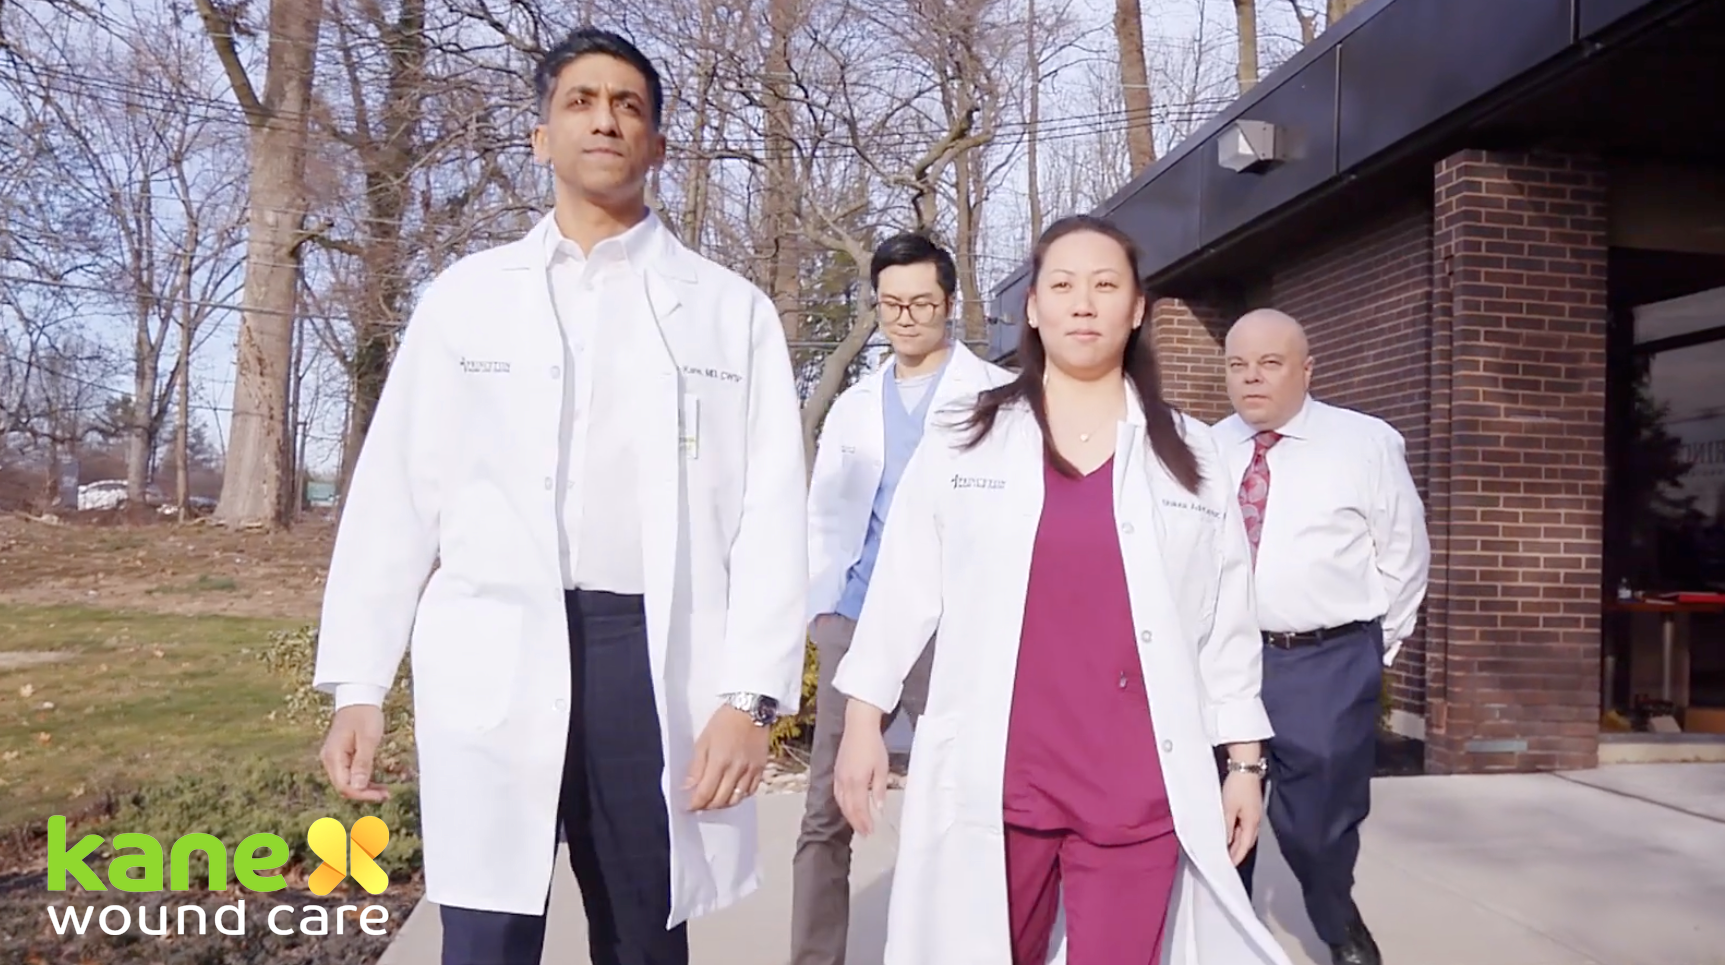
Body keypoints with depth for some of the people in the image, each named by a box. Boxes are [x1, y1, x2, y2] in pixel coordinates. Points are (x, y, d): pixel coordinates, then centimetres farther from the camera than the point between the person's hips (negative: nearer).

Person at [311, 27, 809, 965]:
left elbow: (771, 512, 0)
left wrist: (749, 694, -9)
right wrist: (359, 683, 3)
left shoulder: (733, 310, 7)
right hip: (494, 661, 0)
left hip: (661, 662, 0)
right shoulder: (464, 296, 10)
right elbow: (394, 493, 8)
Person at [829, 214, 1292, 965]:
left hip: (1141, 784, 1)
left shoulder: (1189, 455, 7)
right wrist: (863, 723, 2)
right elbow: (902, 588, 4)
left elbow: (1226, 621, 9)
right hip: (992, 774, 0)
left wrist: (1244, 760, 9)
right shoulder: (963, 443, 4)